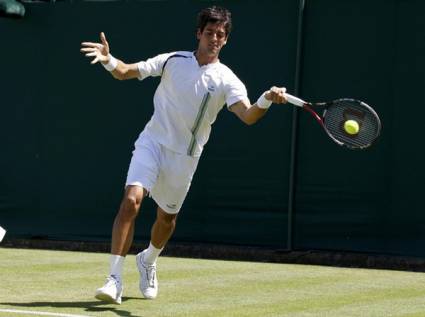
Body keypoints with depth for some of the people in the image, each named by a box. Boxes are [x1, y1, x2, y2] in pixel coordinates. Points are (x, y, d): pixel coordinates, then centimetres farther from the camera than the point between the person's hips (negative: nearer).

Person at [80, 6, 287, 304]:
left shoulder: (226, 80, -5)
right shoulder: (173, 61, -1)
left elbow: (248, 115, -20)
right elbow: (125, 71, 1)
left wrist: (267, 100, -42)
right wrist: (108, 59, -22)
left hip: (184, 157, 1)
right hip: (152, 142, -1)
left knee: (168, 217, 15)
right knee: (131, 201, -21)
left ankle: (148, 260, 49)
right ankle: (115, 280, -20)